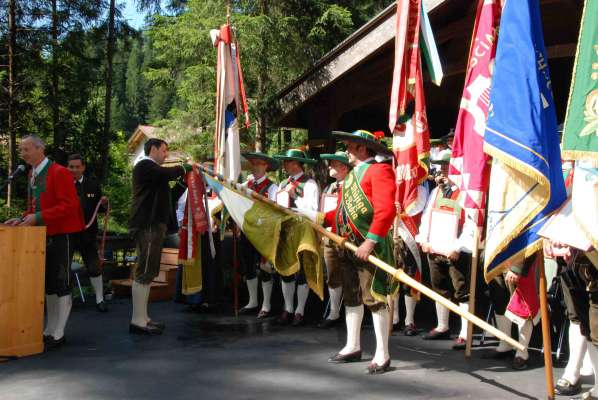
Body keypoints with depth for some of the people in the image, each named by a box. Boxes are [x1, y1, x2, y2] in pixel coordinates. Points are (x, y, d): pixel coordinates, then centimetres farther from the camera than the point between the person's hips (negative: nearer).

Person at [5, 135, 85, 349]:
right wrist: (23, 219, 0)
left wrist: (38, 217, -24)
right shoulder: (32, 174, 12)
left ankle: (58, 334, 5)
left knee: (61, 284, -2)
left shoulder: (59, 173, -13)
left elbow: (69, 205, -20)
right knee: (48, 284, 14)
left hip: (60, 235, -8)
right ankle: (49, 330, 23)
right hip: (43, 235, 8)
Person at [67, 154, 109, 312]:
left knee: (94, 268, 7)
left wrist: (104, 203, -14)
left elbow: (99, 209, 7)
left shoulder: (92, 185, 3)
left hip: (87, 234, 1)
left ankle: (99, 299, 20)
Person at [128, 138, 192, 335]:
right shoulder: (145, 165, -9)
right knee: (144, 273, -11)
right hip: (147, 225, -11)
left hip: (152, 225, 11)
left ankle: (142, 317, 17)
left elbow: (162, 195, 24)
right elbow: (167, 173, -26)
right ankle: (138, 321, -9)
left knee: (147, 273, 12)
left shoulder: (151, 168, 22)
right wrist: (185, 167, -7)